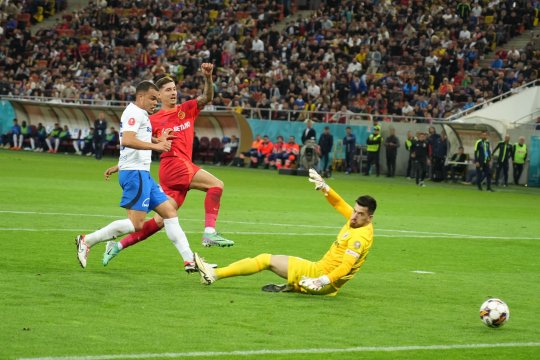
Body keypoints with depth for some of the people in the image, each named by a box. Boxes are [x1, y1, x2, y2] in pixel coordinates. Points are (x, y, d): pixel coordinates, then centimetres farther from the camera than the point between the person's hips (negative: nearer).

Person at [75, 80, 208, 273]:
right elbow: (127, 140, -26)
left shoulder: (140, 114, 22)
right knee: (135, 224, -15)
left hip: (142, 174, 11)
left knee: (169, 212, 6)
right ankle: (87, 241, -10)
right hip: (135, 173, -11)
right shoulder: (134, 112, -10)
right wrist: (156, 146, -24)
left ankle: (189, 260, 3)